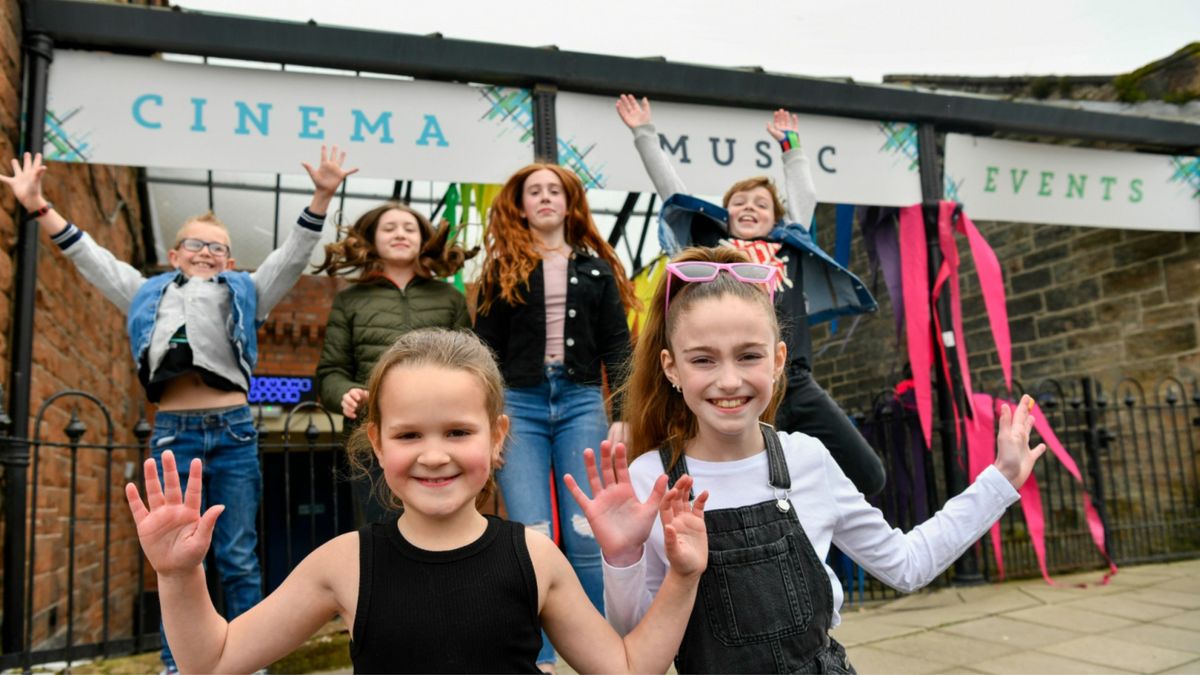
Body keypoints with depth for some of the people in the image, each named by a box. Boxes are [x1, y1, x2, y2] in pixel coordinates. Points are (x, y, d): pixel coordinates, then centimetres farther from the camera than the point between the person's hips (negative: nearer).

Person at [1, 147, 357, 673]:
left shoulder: (245, 292, 16)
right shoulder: (149, 293, 20)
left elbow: (294, 255, 8)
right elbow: (88, 255, 22)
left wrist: (321, 197, -2)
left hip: (233, 430, -1)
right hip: (172, 432, 2)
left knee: (239, 559, 4)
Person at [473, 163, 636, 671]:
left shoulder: (597, 267, 12)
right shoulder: (502, 268, 10)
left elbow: (616, 348, 8)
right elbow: (486, 348, 7)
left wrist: (621, 415, 0)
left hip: (581, 402, 1)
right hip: (520, 404, 0)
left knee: (586, 536, 0)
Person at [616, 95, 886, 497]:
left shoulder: (789, 246, 19)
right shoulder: (710, 245, 13)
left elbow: (804, 195, 35)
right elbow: (670, 187, 20)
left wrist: (790, 144, 47)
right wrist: (644, 133, 27)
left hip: (797, 386, 4)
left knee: (868, 476, 5)